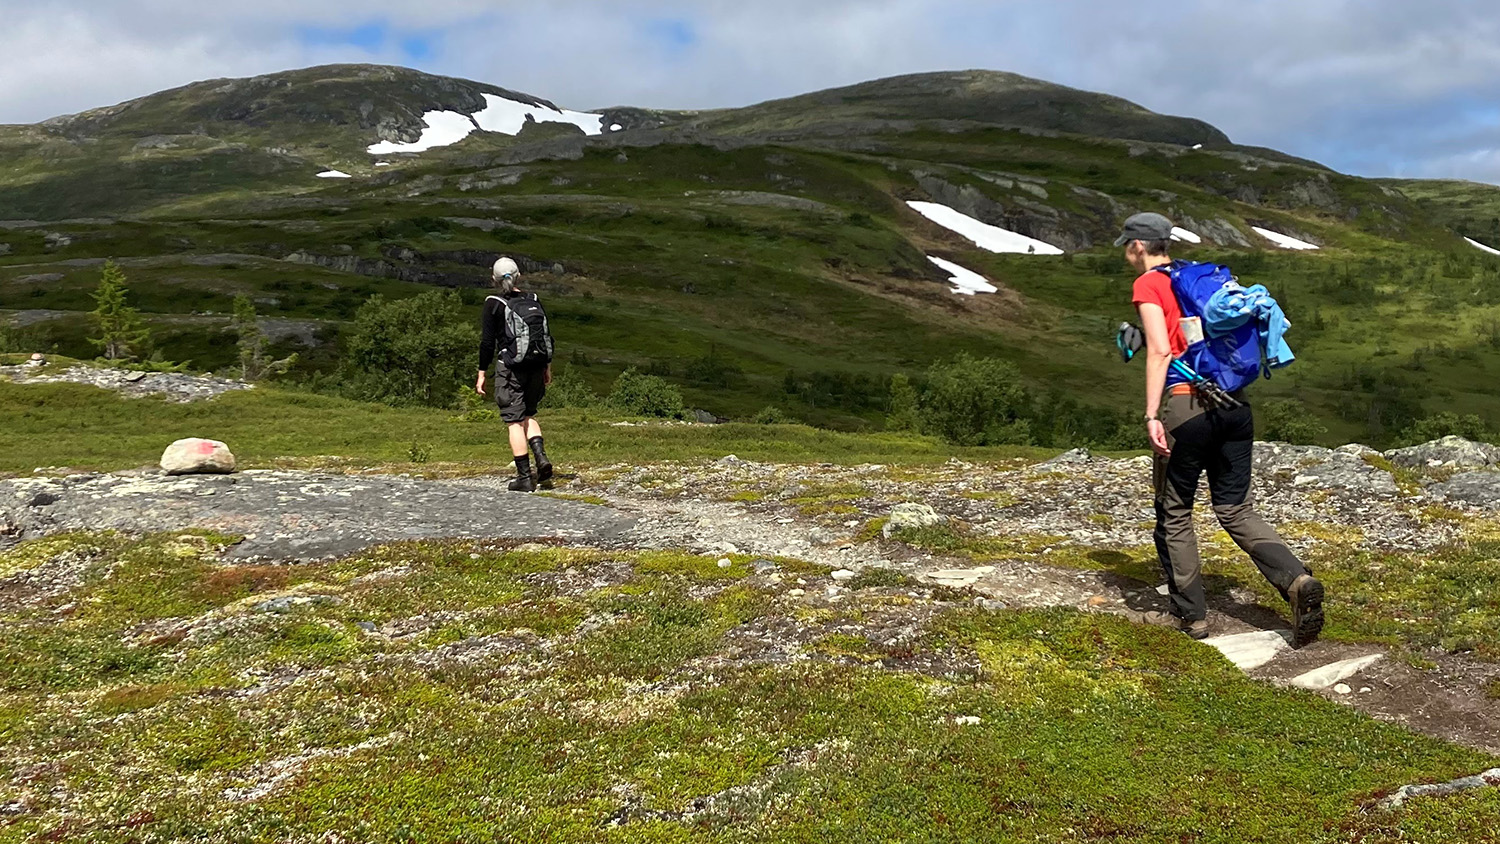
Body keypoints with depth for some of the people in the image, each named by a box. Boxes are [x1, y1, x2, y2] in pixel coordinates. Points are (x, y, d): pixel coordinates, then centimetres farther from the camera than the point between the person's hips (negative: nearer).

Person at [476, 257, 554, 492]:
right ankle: (541, 457, 1)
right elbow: (547, 337, 11)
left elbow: (487, 342, -6)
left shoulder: (494, 304, -5)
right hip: (536, 366, 5)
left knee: (515, 421, 0)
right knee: (528, 414, 21)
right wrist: (547, 367, 20)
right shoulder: (534, 301, 8)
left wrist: (482, 374, 0)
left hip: (511, 367, -5)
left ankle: (524, 477, -2)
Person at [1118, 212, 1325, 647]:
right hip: (1234, 402, 6)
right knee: (1236, 509, 11)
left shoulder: (1147, 285, -1)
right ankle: (1298, 580, -11)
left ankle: (1191, 614, 14)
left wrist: (1152, 415, -15)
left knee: (1174, 513, 9)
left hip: (1185, 405, -6)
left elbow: (1160, 350, -13)